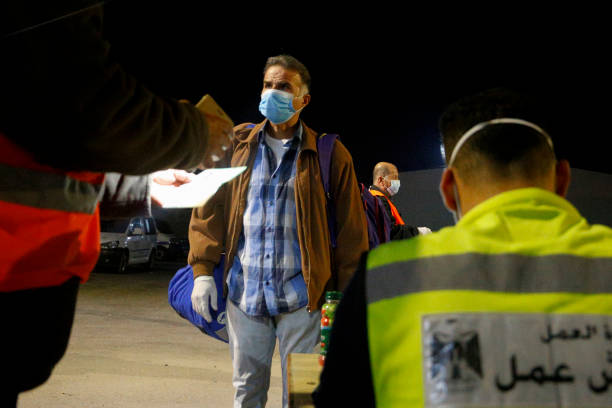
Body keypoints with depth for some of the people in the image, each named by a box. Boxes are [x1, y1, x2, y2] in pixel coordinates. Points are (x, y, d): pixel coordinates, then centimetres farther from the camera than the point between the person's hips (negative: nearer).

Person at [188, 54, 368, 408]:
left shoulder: (329, 154, 0)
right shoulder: (237, 145, 8)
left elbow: (351, 228, 2)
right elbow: (209, 209, 10)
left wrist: (347, 293, -1)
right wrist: (203, 270, 2)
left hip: (300, 295, -2)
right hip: (244, 289, 3)